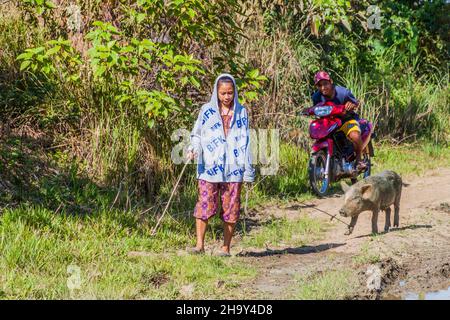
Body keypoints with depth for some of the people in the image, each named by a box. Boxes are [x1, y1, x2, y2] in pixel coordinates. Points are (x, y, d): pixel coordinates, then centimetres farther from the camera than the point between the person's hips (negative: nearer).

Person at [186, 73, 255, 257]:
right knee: (205, 204, -9)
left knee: (231, 208, 2)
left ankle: (226, 247, 9)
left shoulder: (241, 113, 11)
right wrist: (193, 149, -12)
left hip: (233, 168, 1)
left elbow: (245, 142, 11)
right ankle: (200, 244, -6)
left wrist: (248, 170, 6)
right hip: (209, 167, -1)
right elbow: (196, 134, 9)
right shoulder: (207, 111, 7)